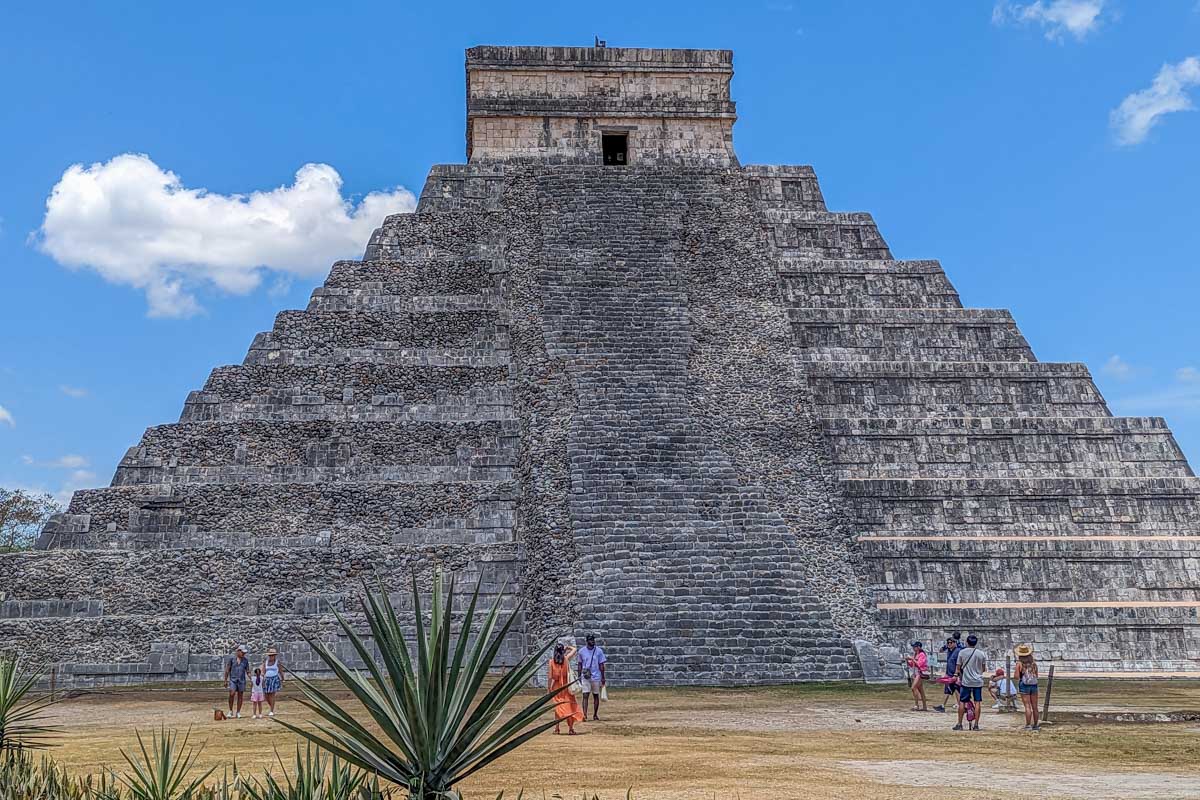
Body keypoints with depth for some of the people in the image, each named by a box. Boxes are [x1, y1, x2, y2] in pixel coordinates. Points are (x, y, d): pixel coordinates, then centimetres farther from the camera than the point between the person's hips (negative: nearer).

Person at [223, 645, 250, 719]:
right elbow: (227, 670, 0)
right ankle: (231, 711, -3)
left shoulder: (245, 660, 5)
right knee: (232, 694, -17)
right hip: (233, 679, -2)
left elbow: (247, 671, 7)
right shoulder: (231, 658, -2)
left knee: (240, 696, 3)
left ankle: (238, 713, 12)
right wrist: (225, 680, -3)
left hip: (242, 680, 3)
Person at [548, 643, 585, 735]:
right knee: (569, 706, 6)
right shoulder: (566, 659, -7)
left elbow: (550, 677, -4)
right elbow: (574, 650, 9)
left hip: (556, 687, 1)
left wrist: (549, 688, 2)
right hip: (566, 686, -1)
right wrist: (566, 647, 13)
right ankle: (571, 728, 4)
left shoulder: (552, 661, -5)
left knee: (557, 706, 10)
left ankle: (556, 728, 7)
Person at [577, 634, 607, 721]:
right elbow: (580, 664, 9)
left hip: (596, 677, 1)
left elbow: (601, 665, 1)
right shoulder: (582, 651, 2)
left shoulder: (599, 651, -1)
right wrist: (579, 676, 6)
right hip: (585, 677, 0)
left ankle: (595, 715, 17)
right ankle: (584, 714, -18)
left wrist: (603, 677, -1)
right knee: (585, 695, -10)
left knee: (596, 696, 7)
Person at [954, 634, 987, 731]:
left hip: (966, 681, -1)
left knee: (962, 702, 6)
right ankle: (976, 725, 4)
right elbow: (984, 669, 7)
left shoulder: (962, 652, -4)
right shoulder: (981, 654, -1)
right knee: (977, 702, 5)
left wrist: (956, 675, 12)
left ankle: (959, 724, 8)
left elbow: (958, 667, -2)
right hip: (978, 681, 1)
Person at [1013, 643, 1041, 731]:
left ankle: (1028, 725, -9)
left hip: (1024, 685, -4)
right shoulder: (1033, 662, 4)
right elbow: (1036, 675, 10)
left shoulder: (1019, 663, -8)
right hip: (1034, 685, 4)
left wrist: (1015, 671, 7)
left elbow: (1017, 676, -11)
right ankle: (1035, 725, 17)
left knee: (1027, 706, -5)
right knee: (1034, 706, 11)